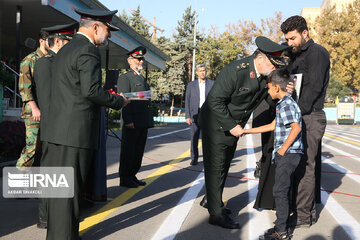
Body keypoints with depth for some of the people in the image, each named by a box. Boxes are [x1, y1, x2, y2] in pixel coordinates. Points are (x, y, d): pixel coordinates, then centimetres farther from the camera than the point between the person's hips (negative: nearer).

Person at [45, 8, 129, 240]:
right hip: (77, 131, -10)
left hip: (58, 130, 10)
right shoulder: (88, 50, -11)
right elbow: (91, 90, -21)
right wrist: (119, 101, -6)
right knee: (70, 189, -1)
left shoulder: (65, 50, 19)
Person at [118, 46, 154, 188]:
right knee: (128, 151, -1)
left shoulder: (143, 79, 22)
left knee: (138, 151, 12)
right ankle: (124, 178, 8)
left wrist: (149, 121, 17)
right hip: (132, 124, -8)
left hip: (143, 123, 8)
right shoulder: (125, 78, -4)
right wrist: (128, 121, -20)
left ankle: (132, 176, 22)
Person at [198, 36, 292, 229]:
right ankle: (216, 213, 7)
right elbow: (215, 100, -27)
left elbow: (271, 98, 5)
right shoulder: (235, 70, -29)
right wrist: (231, 125, -24)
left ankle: (212, 200, 35)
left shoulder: (267, 74, -6)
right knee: (215, 167, -2)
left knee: (224, 165, 18)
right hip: (216, 124, -8)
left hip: (233, 125, 8)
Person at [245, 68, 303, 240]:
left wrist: (283, 149, -19)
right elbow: (273, 126, 23)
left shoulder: (286, 105, -15)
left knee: (280, 191, -5)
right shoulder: (285, 104, 17)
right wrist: (247, 131, 25)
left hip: (288, 154, -10)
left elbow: (296, 128, -26)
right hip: (285, 155, 10)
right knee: (283, 190, 15)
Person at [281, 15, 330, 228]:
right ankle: (310, 211, 19)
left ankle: (302, 216, -2)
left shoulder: (317, 52, -7)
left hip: (310, 117, -9)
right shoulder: (300, 56, 20)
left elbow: (313, 87, -17)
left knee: (304, 166, -8)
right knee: (309, 165, 11)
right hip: (303, 117, 9)